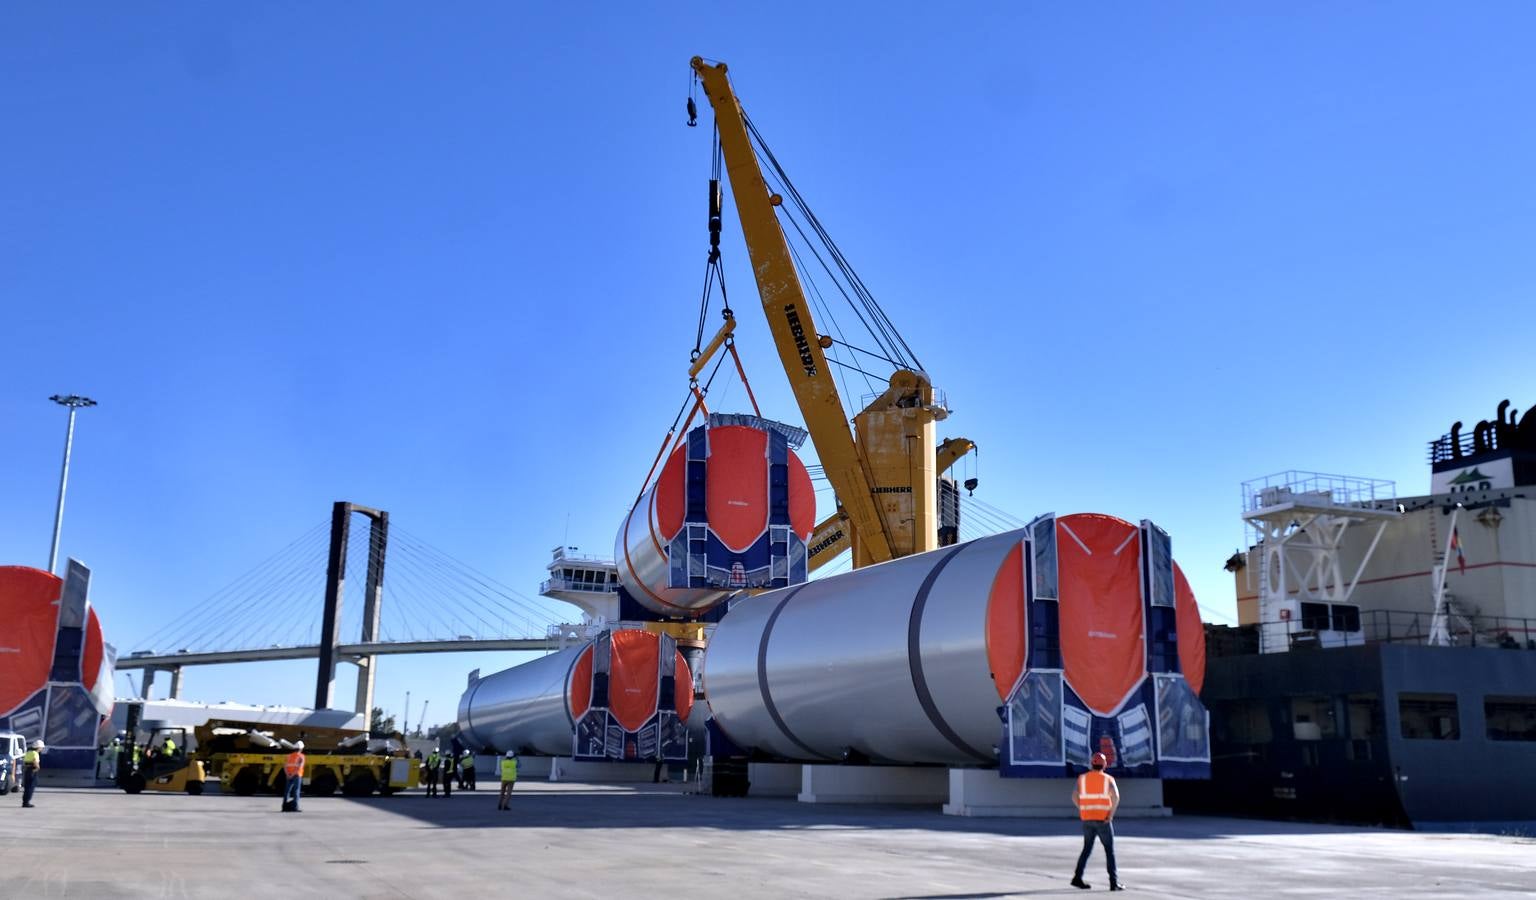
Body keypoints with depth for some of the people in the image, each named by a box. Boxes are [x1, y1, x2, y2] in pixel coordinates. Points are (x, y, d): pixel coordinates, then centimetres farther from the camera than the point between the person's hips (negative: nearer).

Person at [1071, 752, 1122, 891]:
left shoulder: (1082, 778, 6)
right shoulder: (1108, 779, -2)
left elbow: (1074, 796, -4)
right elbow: (1115, 797, -19)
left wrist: (1084, 811, 8)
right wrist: (1111, 814, -12)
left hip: (1087, 819, 3)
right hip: (1103, 820, -3)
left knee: (1087, 849, 15)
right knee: (1110, 850, 5)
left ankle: (1077, 878, 8)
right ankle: (1114, 882, 0)